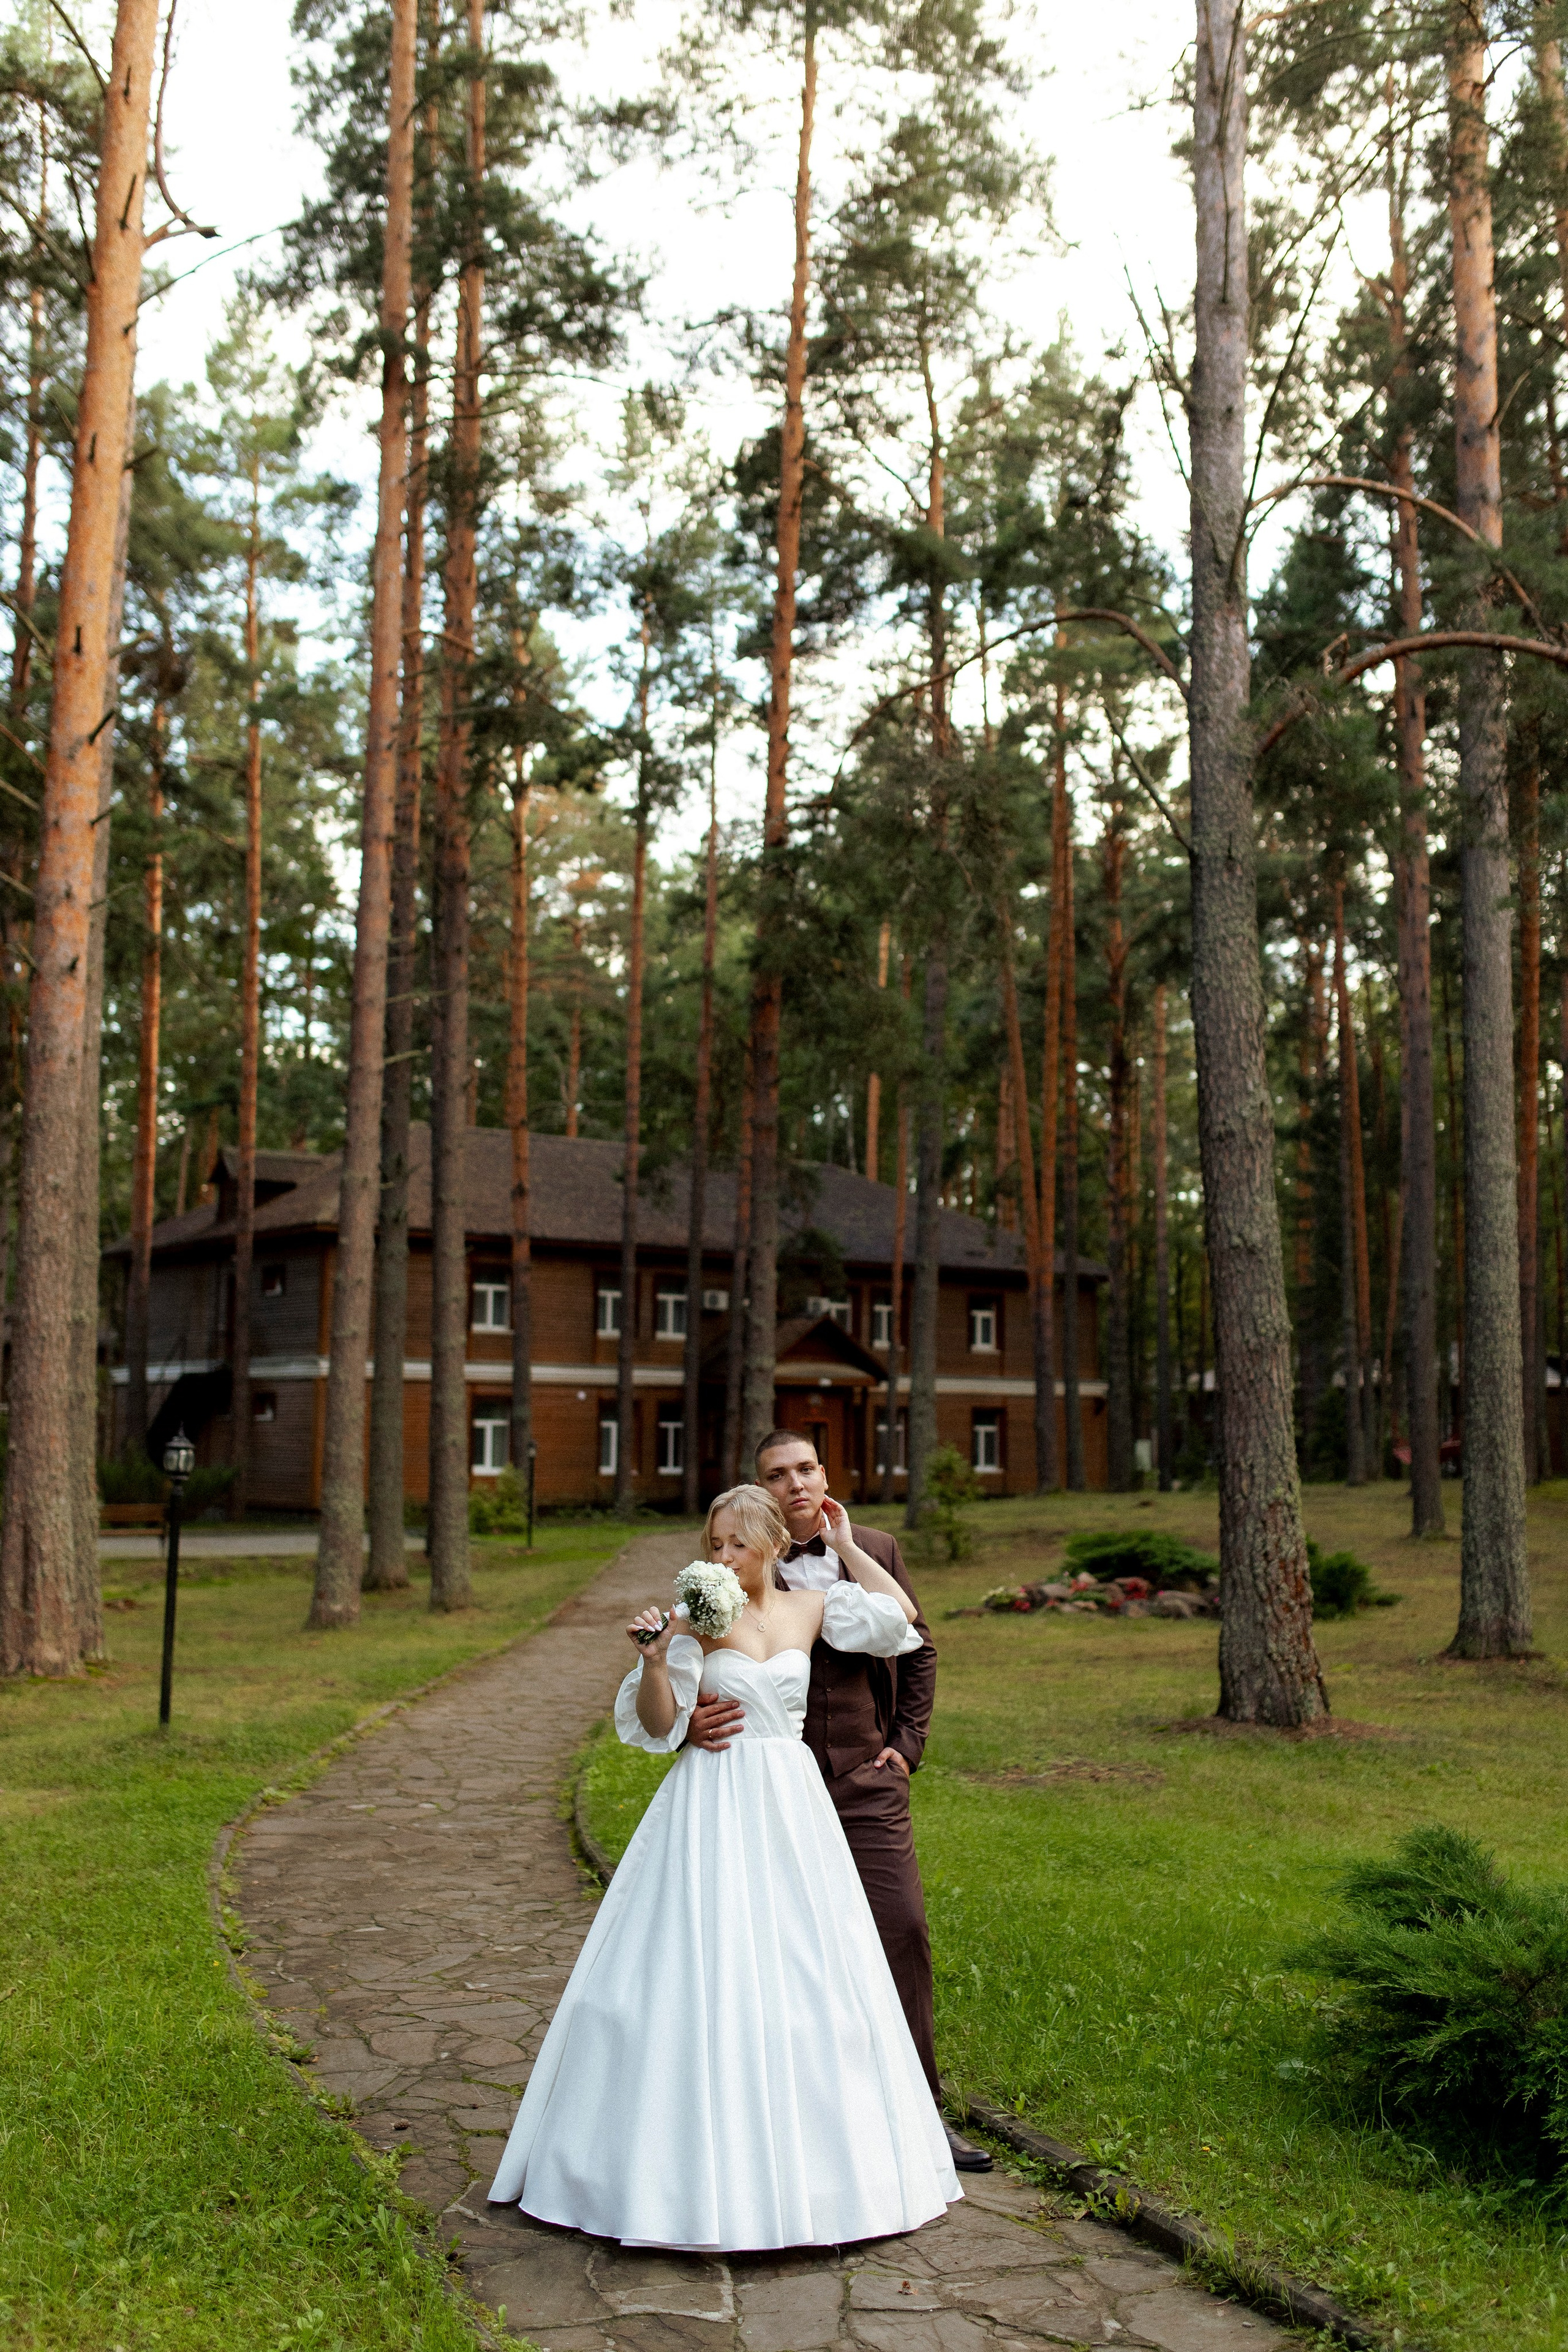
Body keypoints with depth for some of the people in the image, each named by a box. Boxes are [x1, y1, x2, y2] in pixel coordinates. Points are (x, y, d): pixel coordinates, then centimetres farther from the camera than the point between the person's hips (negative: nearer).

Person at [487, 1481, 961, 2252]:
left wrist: (843, 1543, 10)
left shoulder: (809, 1610, 5)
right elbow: (659, 1725, -6)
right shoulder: (696, 1616, -5)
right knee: (704, 1976, -3)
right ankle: (702, 2175, 8)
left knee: (802, 1974, 8)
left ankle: (804, 2155, 25)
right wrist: (653, 1659, -23)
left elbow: (900, 1614, 8)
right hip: (712, 1808, -3)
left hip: (790, 1808, 4)